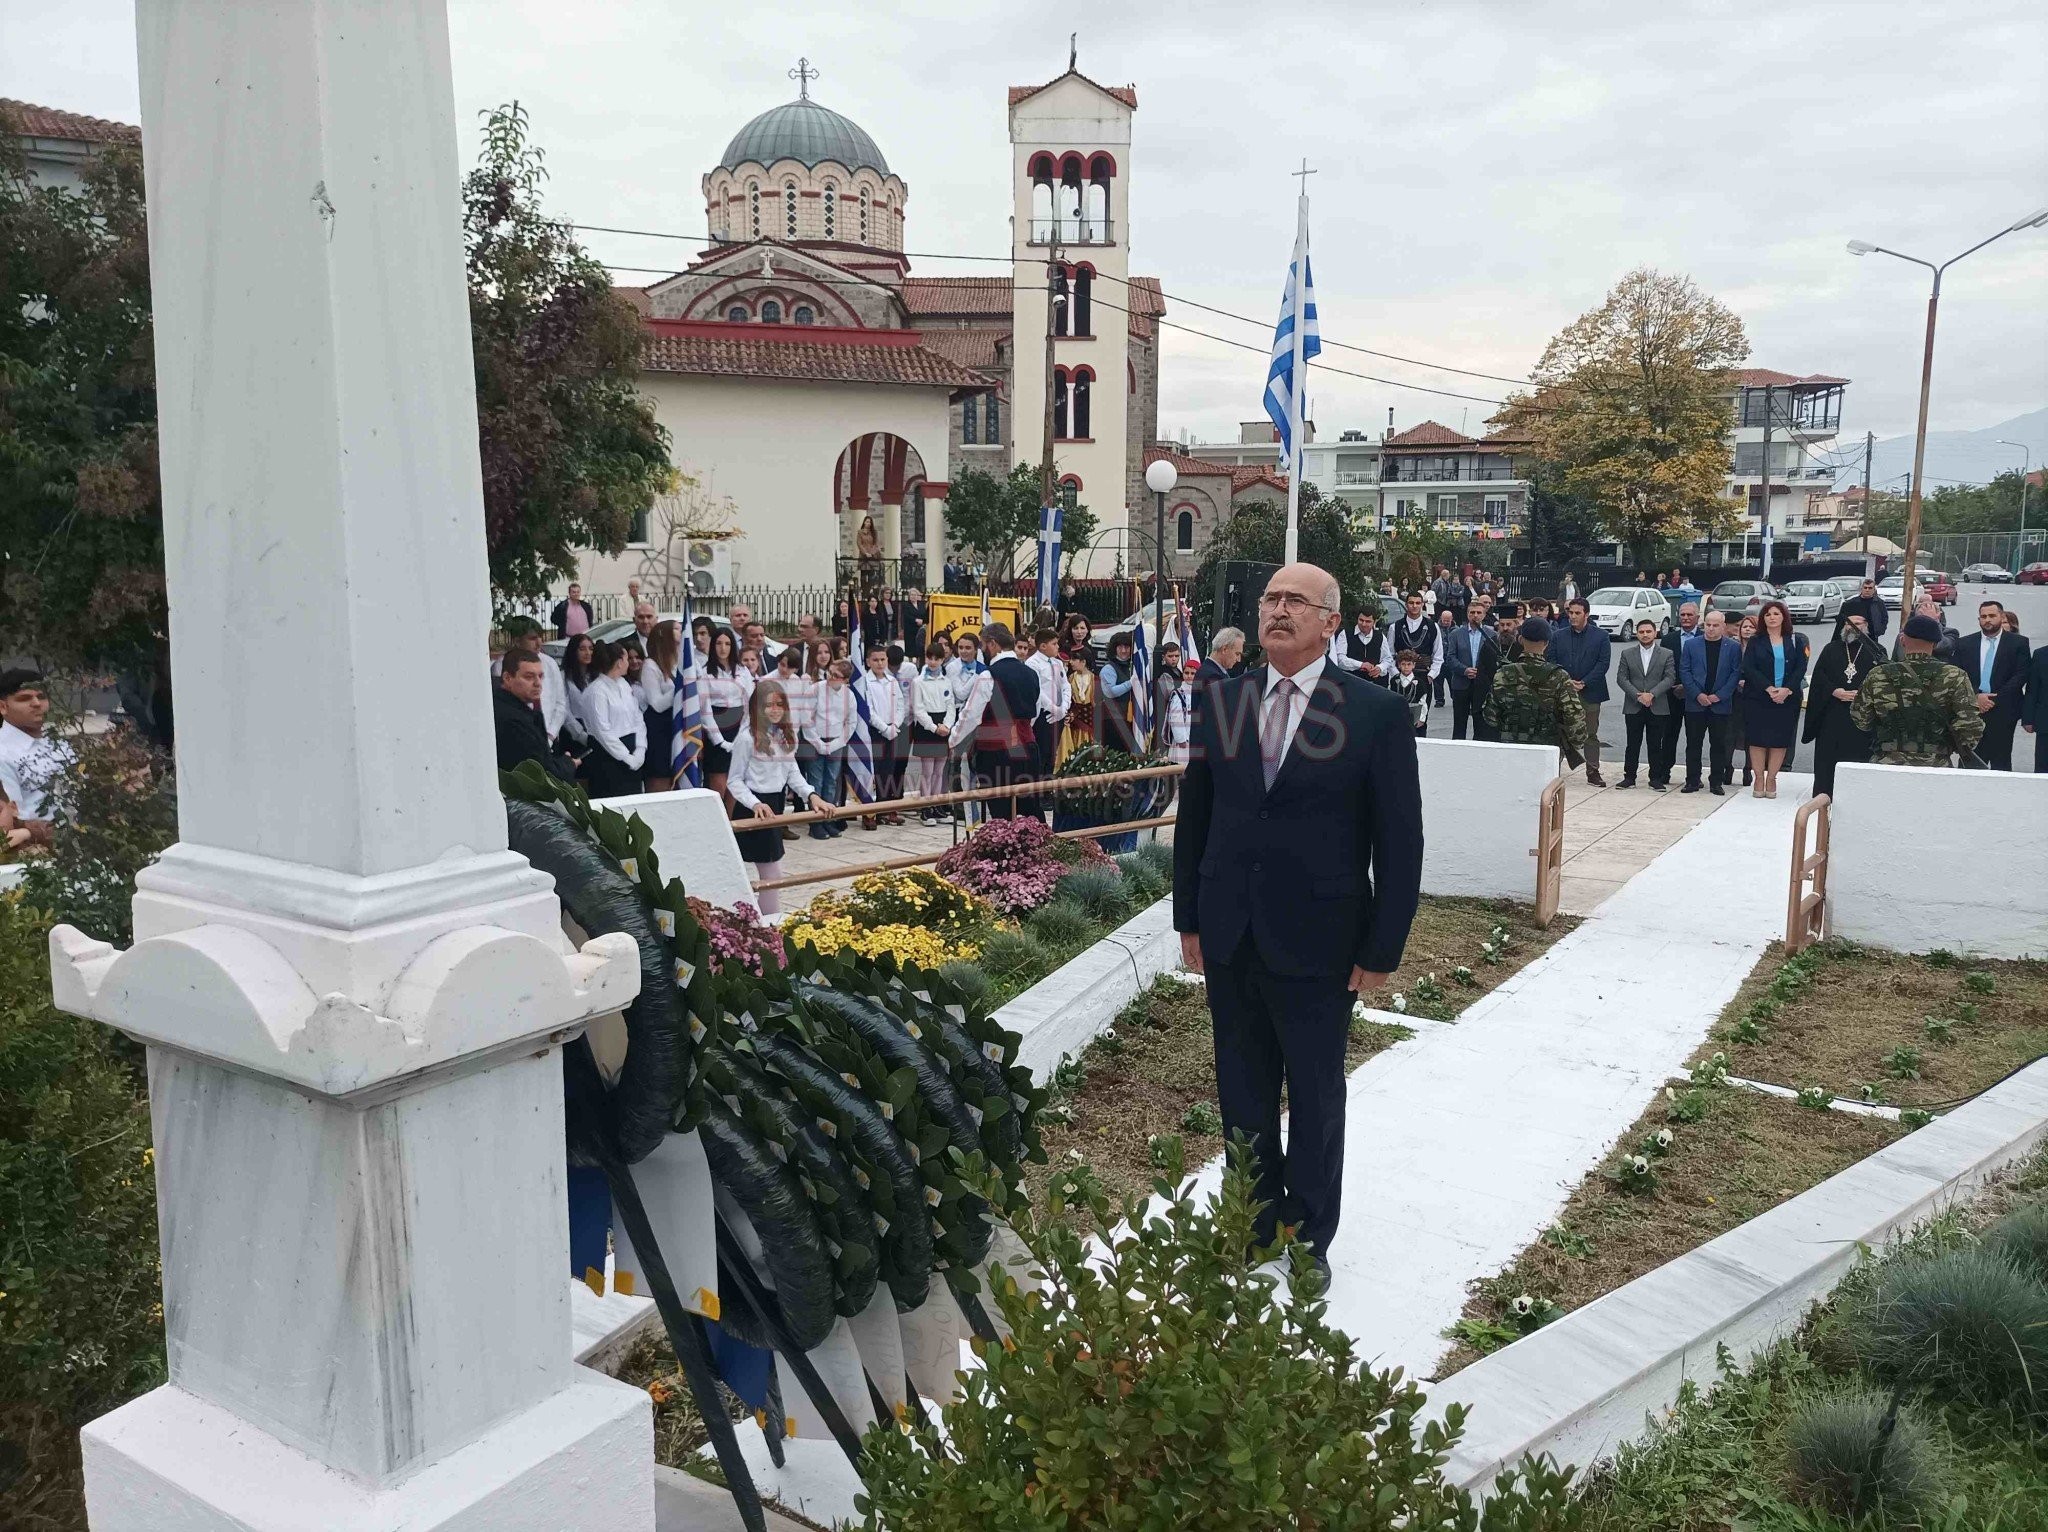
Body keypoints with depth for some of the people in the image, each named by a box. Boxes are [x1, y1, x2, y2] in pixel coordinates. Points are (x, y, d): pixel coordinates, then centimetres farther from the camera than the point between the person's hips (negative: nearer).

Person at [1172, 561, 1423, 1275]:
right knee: (1243, 1095, 16)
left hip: (1317, 946, -3)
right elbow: (1194, 815, 9)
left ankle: (1309, 1237, 32)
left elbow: (1398, 841, -7)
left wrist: (1381, 950, -8)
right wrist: (1189, 918, 8)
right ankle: (1256, 1226, 35)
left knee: (1316, 1099, 13)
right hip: (1229, 941, 4)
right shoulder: (1220, 701, 2)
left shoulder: (1377, 713, -9)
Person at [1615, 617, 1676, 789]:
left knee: (1655, 745, 4)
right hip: (1633, 707, 1)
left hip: (1657, 708, -1)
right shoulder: (1627, 653, 6)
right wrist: (1637, 695, -12)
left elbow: (1670, 678, -4)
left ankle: (1656, 779, 10)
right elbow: (1621, 677, 0)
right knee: (1633, 744, 5)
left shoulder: (1666, 654, 4)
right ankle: (1629, 777, 12)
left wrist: (1652, 694, -16)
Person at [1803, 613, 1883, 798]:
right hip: (1832, 713, 2)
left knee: (1859, 752, -3)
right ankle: (1823, 794, 6)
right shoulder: (1831, 649, 13)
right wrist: (1834, 691, -11)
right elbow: (1819, 674, 5)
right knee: (1828, 754, 1)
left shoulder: (1876, 651, 7)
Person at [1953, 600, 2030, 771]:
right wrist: (1976, 696, -12)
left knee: (2001, 762, 2)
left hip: (2003, 711, -1)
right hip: (1972, 710, 2)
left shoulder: (2018, 643, 3)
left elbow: (2021, 676, -4)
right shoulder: (1965, 644, 9)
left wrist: (1995, 699, -11)